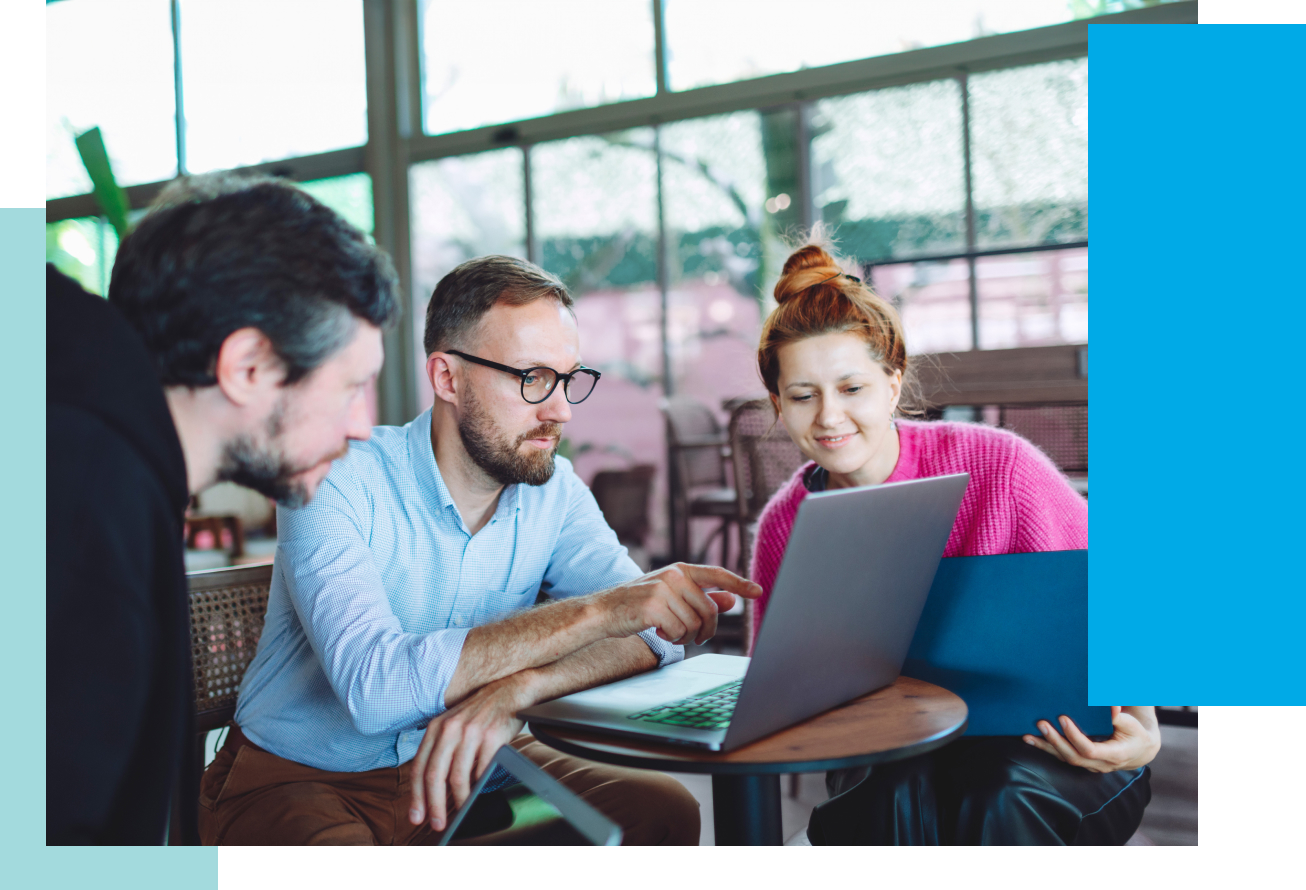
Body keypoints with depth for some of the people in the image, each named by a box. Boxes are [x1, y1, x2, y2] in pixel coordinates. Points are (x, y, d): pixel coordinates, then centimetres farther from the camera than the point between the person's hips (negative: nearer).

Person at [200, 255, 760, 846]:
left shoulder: (553, 488, -3)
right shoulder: (339, 481, -20)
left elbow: (656, 631, -14)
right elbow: (374, 686, -34)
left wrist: (515, 690, -33)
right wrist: (595, 611, -36)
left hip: (464, 772, 5)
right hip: (301, 780, -4)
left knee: (663, 811, -15)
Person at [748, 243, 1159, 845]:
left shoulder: (997, 466, -13)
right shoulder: (785, 525, -2)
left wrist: (1137, 728, -27)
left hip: (1038, 750, -1)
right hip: (891, 757, 1)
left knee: (1002, 793, -33)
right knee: (893, 794, -31)